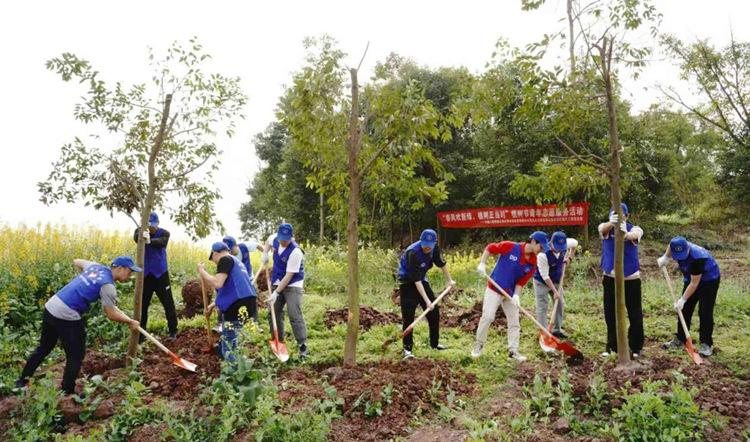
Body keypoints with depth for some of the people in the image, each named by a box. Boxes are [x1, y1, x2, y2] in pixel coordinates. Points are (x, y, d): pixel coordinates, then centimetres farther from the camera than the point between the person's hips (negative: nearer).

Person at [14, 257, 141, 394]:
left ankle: (22, 381, 36)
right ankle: (67, 392, 15)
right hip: (66, 317, -9)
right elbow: (111, 315, -11)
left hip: (50, 307, 9)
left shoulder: (96, 267, 9)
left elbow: (76, 262, 30)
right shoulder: (108, 285, -14)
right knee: (76, 355, 6)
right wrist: (131, 322, 2)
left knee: (44, 348, 25)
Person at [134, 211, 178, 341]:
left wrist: (150, 241, -52)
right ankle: (140, 334, 14)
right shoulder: (140, 231, -2)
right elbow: (136, 238, -26)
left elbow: (161, 242, -30)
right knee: (142, 305, 6)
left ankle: (173, 331, 16)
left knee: (168, 303, 3)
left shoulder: (164, 233, -7)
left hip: (160, 273, -1)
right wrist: (143, 235, -51)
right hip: (145, 274, 2)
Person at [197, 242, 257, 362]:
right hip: (247, 303, 9)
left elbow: (217, 283, -17)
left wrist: (202, 271, -2)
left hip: (239, 305, -9)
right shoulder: (235, 261, 26)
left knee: (228, 344, -2)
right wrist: (212, 305, 34)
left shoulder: (225, 259, -3)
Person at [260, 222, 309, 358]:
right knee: (274, 313, 9)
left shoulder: (295, 251, -27)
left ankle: (303, 346, -10)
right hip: (277, 282, 7)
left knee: (295, 315, -15)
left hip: (293, 284, -7)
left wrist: (276, 293, -25)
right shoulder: (275, 239, -7)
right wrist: (265, 253, 3)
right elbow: (269, 240, 21)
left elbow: (289, 275, -26)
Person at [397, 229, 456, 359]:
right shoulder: (413, 252, -33)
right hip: (408, 283, -7)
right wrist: (427, 300, -37)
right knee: (408, 316, -11)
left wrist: (449, 280, 16)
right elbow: (416, 280, -34)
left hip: (422, 280, 7)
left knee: (434, 311, 8)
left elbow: (441, 263, 9)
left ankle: (435, 343, 24)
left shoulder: (434, 248, -12)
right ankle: (407, 348, -1)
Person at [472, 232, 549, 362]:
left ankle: (513, 351, 16)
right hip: (494, 289, -5)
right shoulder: (510, 247, -16)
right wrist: (482, 264, -13)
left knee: (514, 322, 6)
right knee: (488, 316, -11)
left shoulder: (532, 263, -2)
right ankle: (479, 345, 7)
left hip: (511, 293, 5)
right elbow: (490, 248, -6)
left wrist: (516, 295, -16)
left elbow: (521, 281, -3)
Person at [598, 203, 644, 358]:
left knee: (635, 315, 4)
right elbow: (605, 228, -31)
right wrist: (611, 223, -57)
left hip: (631, 278, -1)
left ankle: (635, 347, 19)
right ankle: (611, 345, 21)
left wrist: (626, 234, -59)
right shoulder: (606, 228, -5)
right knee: (610, 315, 9)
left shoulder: (635, 229, -8)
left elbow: (634, 236, -33)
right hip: (610, 278, 2)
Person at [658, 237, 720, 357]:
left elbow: (694, 283, -31)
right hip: (691, 278, 7)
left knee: (705, 312, -11)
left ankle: (706, 344, -4)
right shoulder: (678, 246, -22)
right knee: (685, 310, 9)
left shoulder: (697, 258, -40)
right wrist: (665, 257, -1)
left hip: (709, 280, -7)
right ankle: (680, 339, 19)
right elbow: (671, 246, 8)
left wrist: (683, 300, -28)